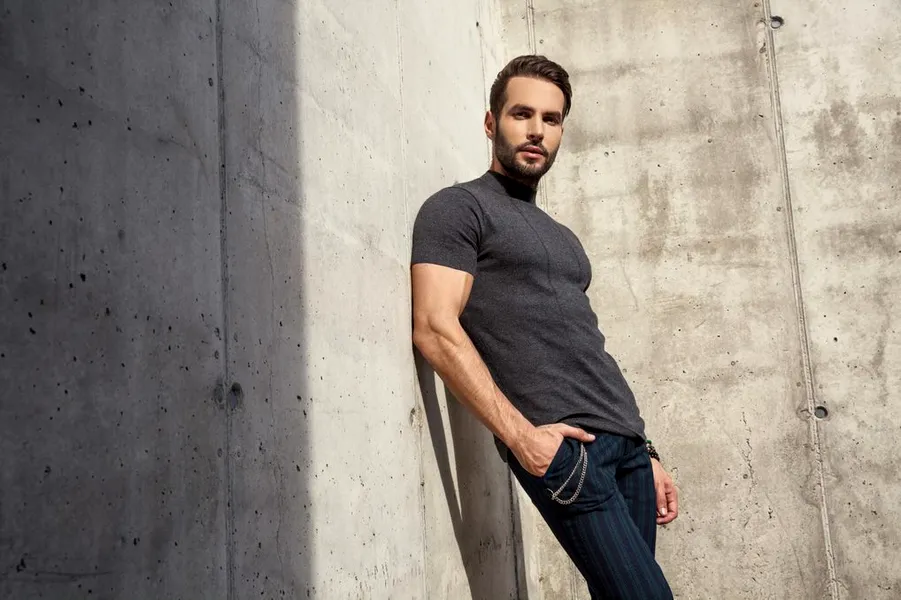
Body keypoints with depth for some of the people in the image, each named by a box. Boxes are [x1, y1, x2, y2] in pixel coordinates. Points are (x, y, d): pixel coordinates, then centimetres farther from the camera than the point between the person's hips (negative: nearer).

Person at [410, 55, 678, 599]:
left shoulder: (560, 236, 24)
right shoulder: (458, 208, 1)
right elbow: (435, 329, -12)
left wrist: (645, 451, 18)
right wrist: (520, 434, -18)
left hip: (626, 437, 7)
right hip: (560, 443, -7)